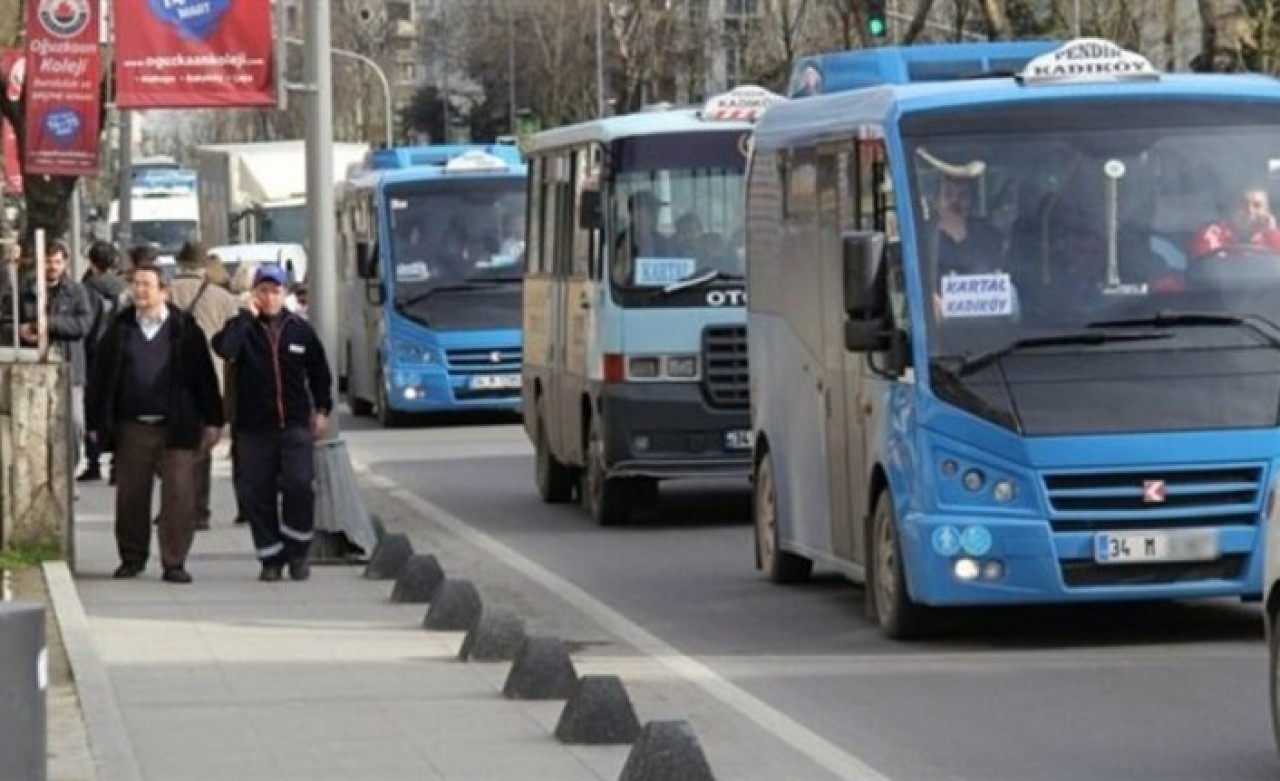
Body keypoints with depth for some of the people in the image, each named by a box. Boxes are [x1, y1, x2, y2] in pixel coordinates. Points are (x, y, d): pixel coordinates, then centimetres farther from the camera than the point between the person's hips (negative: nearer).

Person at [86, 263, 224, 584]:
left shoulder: (185, 329, 2)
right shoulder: (120, 329, 8)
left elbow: (204, 376, 3)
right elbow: (102, 375, 10)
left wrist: (212, 421, 0)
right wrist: (98, 423, 6)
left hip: (176, 428, -2)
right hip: (132, 428, 2)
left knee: (179, 494, -7)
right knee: (130, 496, 6)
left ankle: (174, 561, -2)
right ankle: (132, 557, 20)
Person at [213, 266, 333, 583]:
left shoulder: (300, 330, 6)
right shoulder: (244, 328, 1)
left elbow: (319, 372, 17)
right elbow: (224, 348, -22)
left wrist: (322, 410, 13)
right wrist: (247, 316, -15)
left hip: (296, 425, 0)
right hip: (253, 427, 0)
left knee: (299, 485, -13)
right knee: (256, 494, 0)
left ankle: (297, 553, 3)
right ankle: (271, 558, 12)